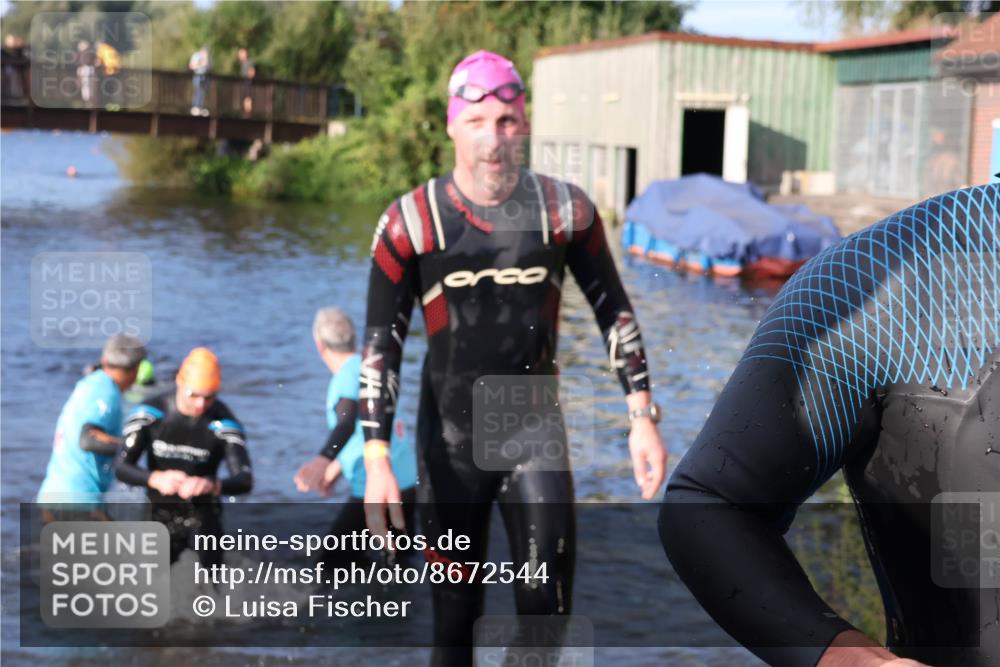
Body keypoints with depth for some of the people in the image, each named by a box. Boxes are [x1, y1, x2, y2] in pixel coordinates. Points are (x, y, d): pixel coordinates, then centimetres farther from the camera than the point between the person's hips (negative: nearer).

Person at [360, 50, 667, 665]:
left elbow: (614, 311, 6)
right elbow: (381, 343, -6)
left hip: (537, 431, 1)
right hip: (450, 441, 0)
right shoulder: (410, 222, -9)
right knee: (455, 612, 8)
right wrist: (377, 460, -12)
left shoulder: (566, 209, -5)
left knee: (548, 603, -6)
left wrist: (644, 416, 2)